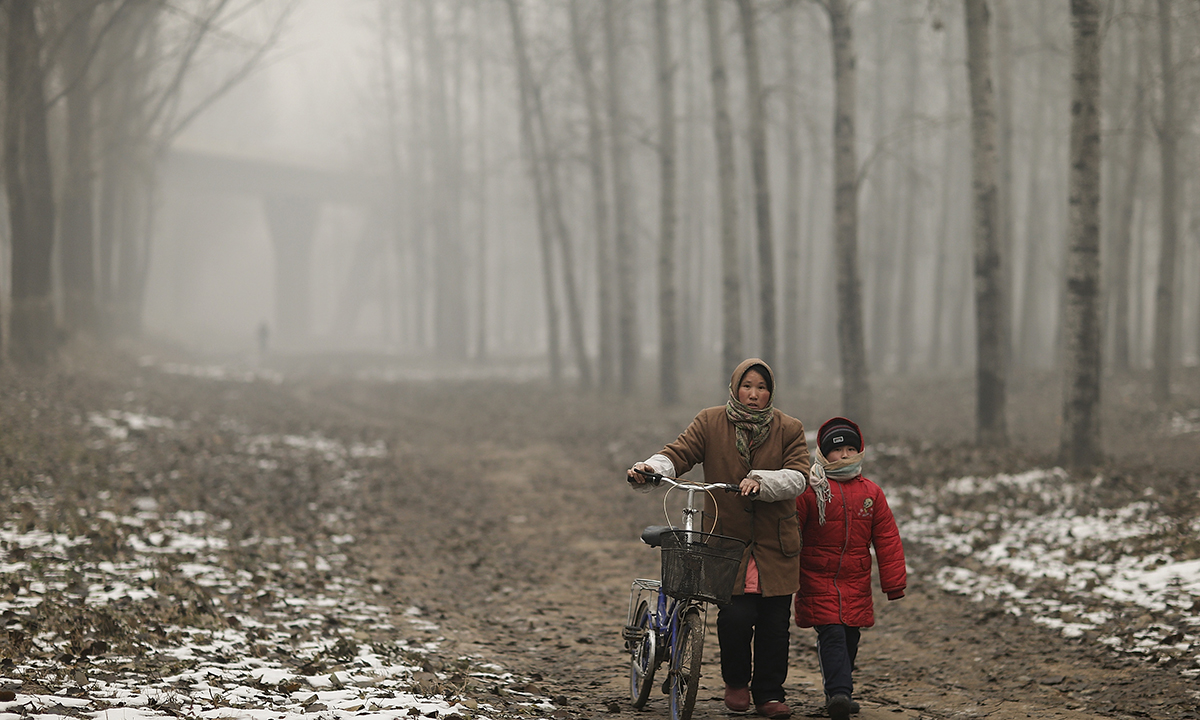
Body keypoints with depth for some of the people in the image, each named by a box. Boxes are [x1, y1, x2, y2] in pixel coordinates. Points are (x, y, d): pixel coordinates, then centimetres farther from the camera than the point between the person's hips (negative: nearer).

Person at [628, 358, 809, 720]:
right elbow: (679, 453, -7)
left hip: (775, 545, 1)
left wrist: (760, 481, -27)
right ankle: (736, 681, 15)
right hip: (726, 540, -1)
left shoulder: (789, 429, 3)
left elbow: (798, 476, -9)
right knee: (736, 616, -13)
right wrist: (653, 467, -29)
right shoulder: (710, 423, 3)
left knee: (774, 623, 1)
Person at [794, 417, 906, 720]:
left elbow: (887, 539, 10)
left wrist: (894, 582, 7)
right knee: (832, 635, -15)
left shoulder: (871, 493, 7)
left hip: (856, 583, 4)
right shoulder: (809, 490, -5)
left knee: (850, 637, 8)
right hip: (817, 579, -4)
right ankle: (839, 693, -25)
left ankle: (838, 692, 22)